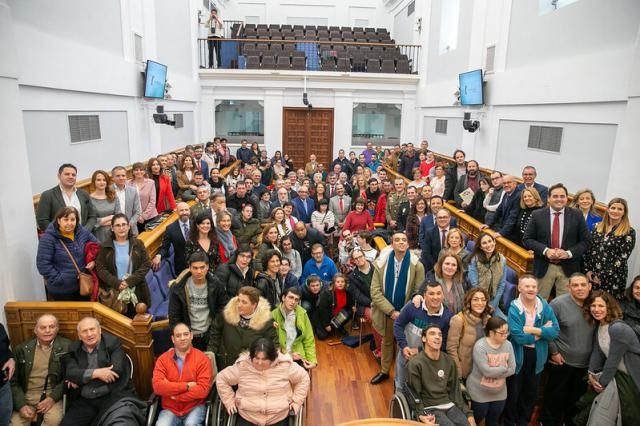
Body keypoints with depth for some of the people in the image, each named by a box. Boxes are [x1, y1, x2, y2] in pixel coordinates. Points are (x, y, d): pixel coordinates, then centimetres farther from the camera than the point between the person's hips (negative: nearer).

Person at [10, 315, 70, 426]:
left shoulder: (66, 346, -2)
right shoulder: (22, 349, 5)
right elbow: (13, 380, 6)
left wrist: (53, 397, -13)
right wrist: (21, 405, -6)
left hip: (52, 395, -2)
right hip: (26, 396, 2)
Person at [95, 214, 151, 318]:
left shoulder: (138, 244, 3)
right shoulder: (105, 246, 3)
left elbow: (146, 264, -2)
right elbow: (100, 268, -2)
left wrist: (130, 281, -13)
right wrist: (116, 283, -15)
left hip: (136, 292, 1)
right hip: (113, 293, 0)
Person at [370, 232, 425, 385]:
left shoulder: (416, 265, -13)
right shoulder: (381, 263, -10)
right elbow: (375, 291, -11)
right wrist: (391, 311, -18)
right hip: (386, 312, 2)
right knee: (386, 342, 20)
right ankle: (384, 371, 39)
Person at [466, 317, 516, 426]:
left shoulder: (508, 345, -6)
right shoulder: (480, 346, -24)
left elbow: (512, 369, -9)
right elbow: (486, 371, -28)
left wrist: (495, 372, -19)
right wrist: (504, 368, -16)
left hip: (499, 393, 5)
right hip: (479, 393, -5)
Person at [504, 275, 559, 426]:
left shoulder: (545, 306, -5)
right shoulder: (514, 309, -17)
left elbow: (555, 331, -14)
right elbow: (519, 337, -24)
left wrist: (532, 330, -24)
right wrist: (542, 331, -15)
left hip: (537, 355, 4)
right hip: (518, 355, -4)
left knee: (531, 392, 20)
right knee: (513, 392, 10)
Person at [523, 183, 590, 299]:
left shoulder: (577, 215, 1)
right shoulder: (537, 215, -1)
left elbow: (585, 241, 2)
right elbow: (527, 239, -1)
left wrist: (569, 253, -14)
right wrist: (545, 250, -16)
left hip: (568, 268, 0)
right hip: (543, 267, 0)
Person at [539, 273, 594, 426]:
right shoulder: (558, 303, -17)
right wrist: (554, 352, -13)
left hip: (585, 363, 4)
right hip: (562, 361, -4)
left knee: (577, 396, 21)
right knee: (556, 394, 11)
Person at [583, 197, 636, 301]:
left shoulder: (629, 232, -5)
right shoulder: (598, 227, 8)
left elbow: (623, 258, -10)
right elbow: (589, 249, 9)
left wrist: (603, 276, -13)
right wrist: (588, 270, -1)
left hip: (613, 277, -3)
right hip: (592, 275, 4)